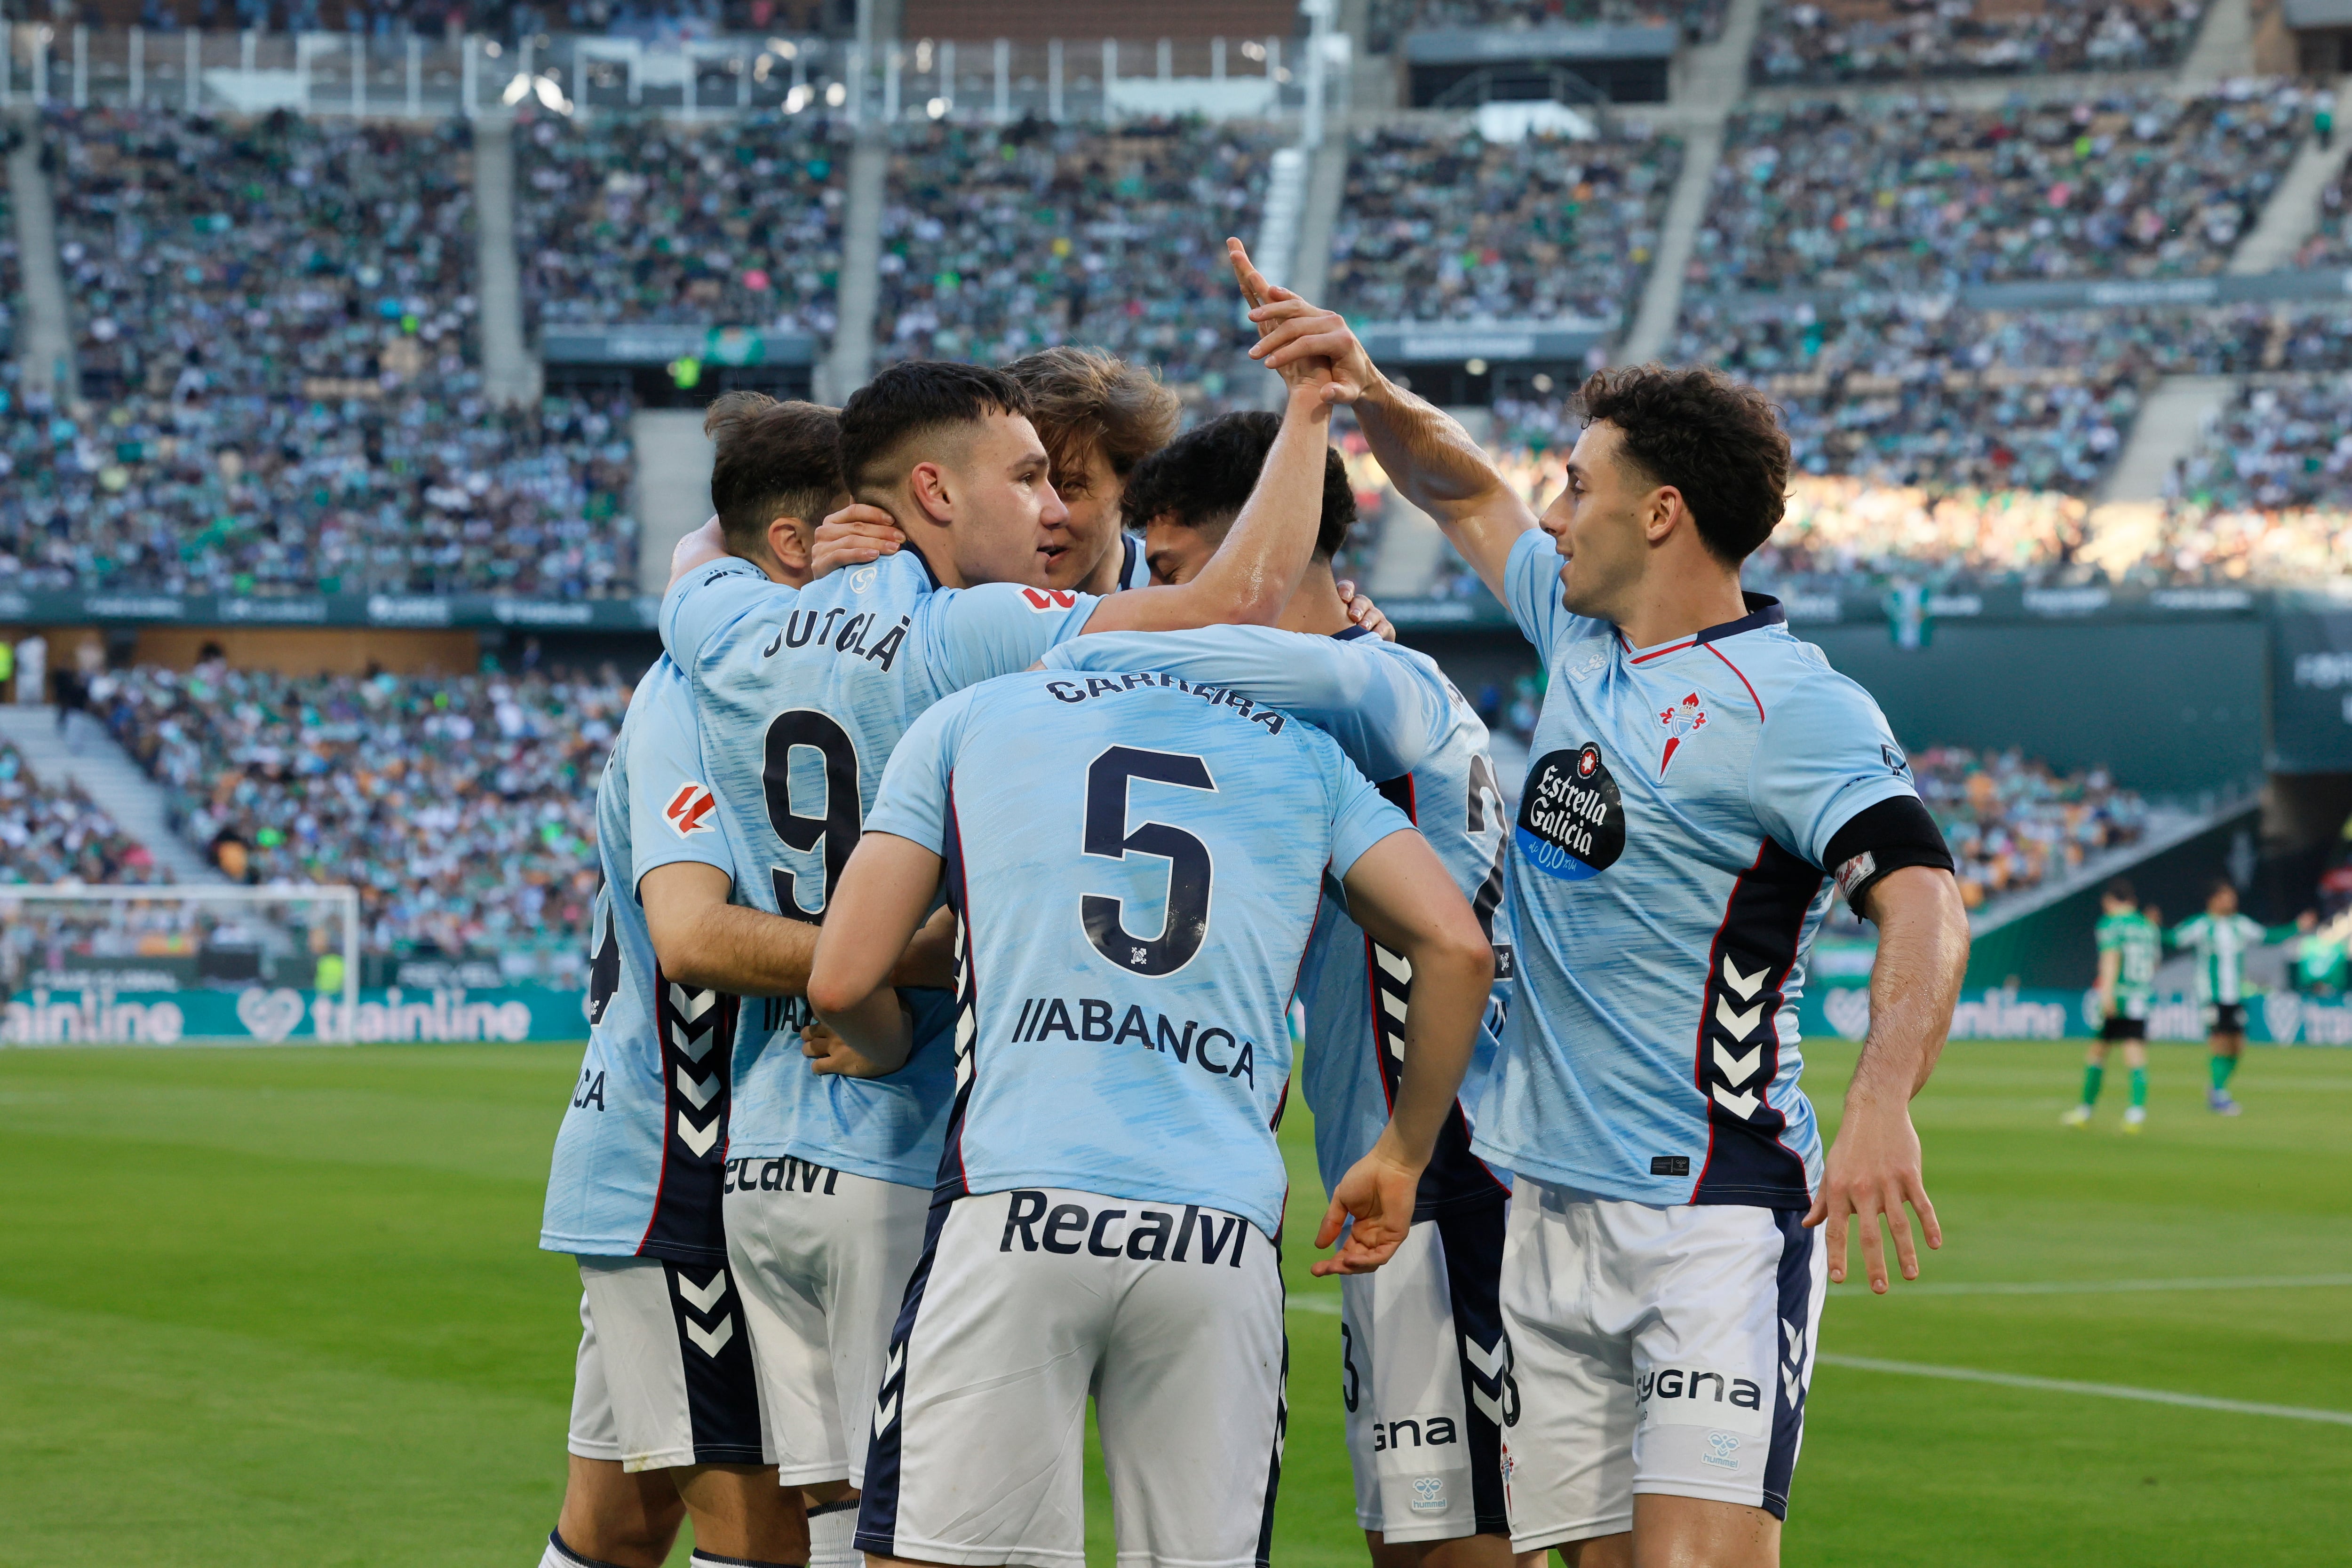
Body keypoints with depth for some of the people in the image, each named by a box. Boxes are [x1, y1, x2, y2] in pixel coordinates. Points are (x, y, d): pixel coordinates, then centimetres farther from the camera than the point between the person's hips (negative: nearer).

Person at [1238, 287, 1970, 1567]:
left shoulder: (1791, 705, -12)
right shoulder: (1581, 637, 13)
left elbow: (1922, 902, -24)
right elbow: (1466, 493, 30)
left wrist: (1880, 1102, -40)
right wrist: (1363, 388, 12)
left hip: (1717, 1212, -8)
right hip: (1552, 1210, 8)